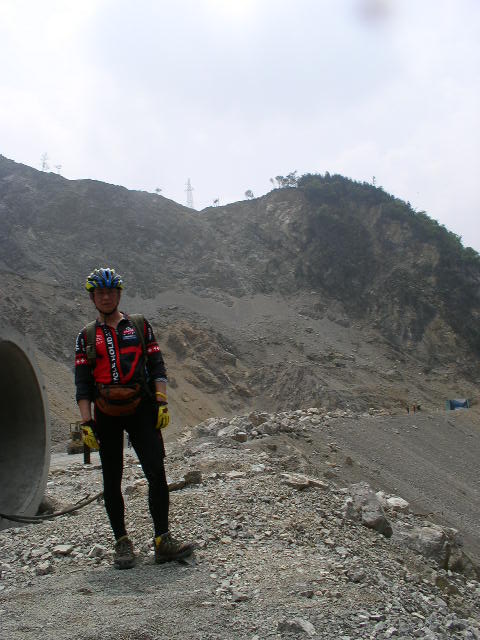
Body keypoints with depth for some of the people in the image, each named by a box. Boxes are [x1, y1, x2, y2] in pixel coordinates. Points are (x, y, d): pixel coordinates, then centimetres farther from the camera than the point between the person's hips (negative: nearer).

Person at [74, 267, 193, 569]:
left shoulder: (140, 325, 9)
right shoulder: (87, 336, 10)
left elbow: (157, 366, 6)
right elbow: (82, 383, 5)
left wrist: (162, 403, -6)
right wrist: (86, 423, -5)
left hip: (141, 409, -1)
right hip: (107, 416, 1)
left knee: (157, 474, -11)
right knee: (112, 481, 5)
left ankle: (163, 541, -6)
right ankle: (122, 543, 15)